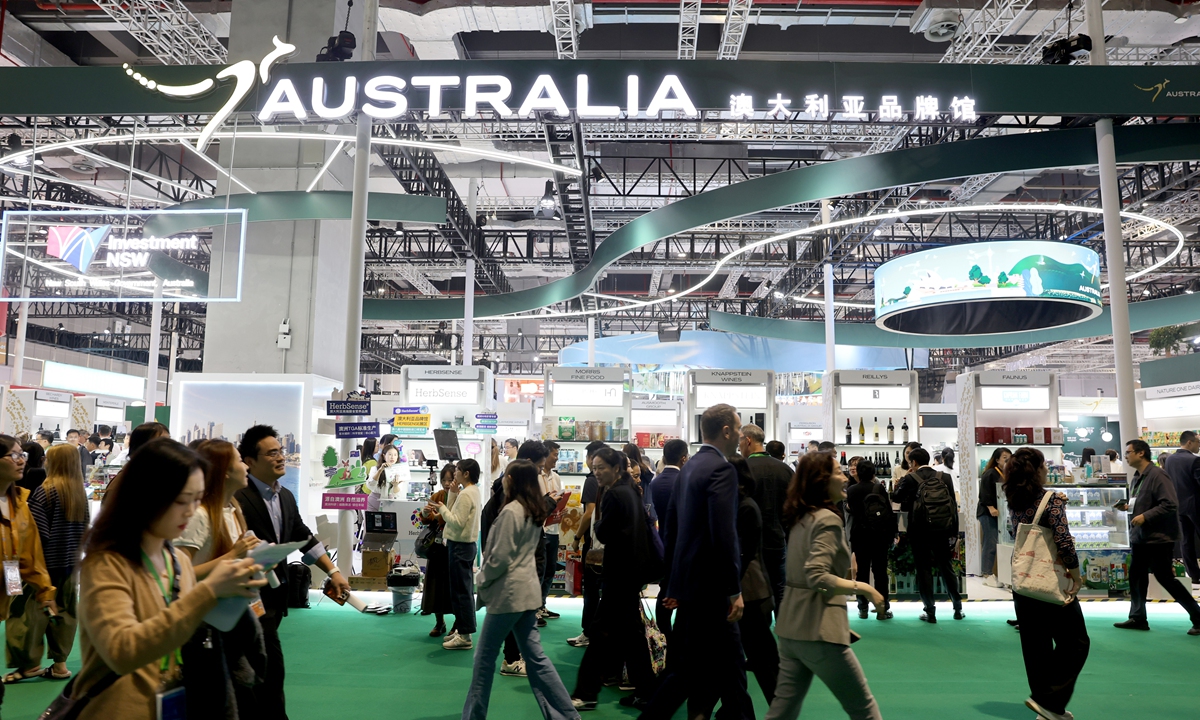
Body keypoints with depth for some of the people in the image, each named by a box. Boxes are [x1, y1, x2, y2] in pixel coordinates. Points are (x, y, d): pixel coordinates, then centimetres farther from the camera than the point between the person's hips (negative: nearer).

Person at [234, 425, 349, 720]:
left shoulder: (287, 496, 11)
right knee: (272, 670, -5)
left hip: (276, 593, 7)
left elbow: (304, 537, 16)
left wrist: (333, 571, 12)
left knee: (257, 670, 15)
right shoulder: (239, 498, -16)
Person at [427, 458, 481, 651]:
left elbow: (457, 523, -21)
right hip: (466, 544, 10)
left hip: (460, 546, -10)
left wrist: (442, 508, -11)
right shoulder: (473, 491, 12)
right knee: (463, 589, 15)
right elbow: (458, 517, 10)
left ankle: (464, 636, -1)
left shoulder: (465, 494, -17)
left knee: (461, 590, -5)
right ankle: (461, 629, 23)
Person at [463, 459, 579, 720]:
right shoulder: (534, 510, 9)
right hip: (527, 589, 9)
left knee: (485, 657, 6)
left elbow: (499, 558, -17)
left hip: (508, 592, -9)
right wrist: (486, 579, 18)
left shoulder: (511, 511, -18)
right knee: (535, 656, 11)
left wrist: (481, 580, 0)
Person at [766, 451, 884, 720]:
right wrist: (864, 588, -18)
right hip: (818, 629, -8)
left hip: (791, 627, 8)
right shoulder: (827, 520, -14)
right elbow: (818, 578, -25)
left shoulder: (801, 518, 12)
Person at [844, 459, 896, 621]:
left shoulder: (851, 490, -2)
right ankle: (883, 609, 4)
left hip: (859, 534, 1)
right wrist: (892, 534, 3)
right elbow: (889, 512, -4)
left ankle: (863, 608, 8)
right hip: (880, 534, -1)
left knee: (862, 571, 6)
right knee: (880, 571, 4)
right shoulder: (879, 488, -5)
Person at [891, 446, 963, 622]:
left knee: (924, 569, 4)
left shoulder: (911, 478, -9)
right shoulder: (944, 477, 2)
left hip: (921, 530, -3)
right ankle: (958, 608, 21)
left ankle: (930, 612, 7)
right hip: (942, 529, 4)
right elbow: (954, 505, 3)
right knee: (945, 567, 15)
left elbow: (895, 497, 1)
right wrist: (954, 532, 9)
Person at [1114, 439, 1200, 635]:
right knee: (1136, 576, 12)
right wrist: (1128, 507, 6)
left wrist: (1145, 516, -25)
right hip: (1140, 537, 10)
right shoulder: (1138, 477, 11)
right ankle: (1137, 618, 21)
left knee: (1165, 579, -3)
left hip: (1158, 537, -10)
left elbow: (1170, 505, -25)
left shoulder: (1157, 475, -18)